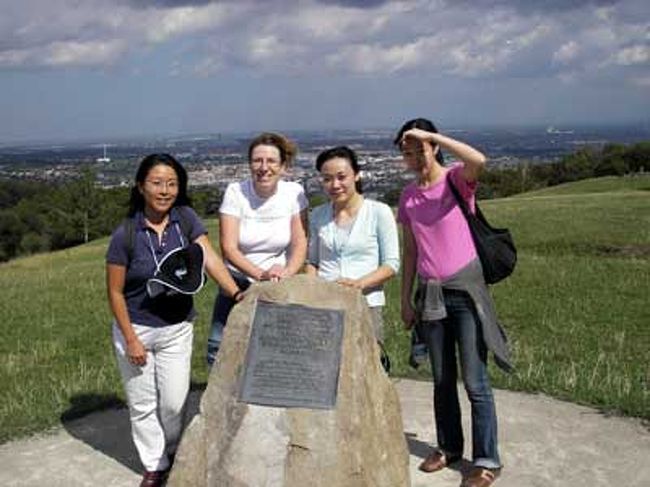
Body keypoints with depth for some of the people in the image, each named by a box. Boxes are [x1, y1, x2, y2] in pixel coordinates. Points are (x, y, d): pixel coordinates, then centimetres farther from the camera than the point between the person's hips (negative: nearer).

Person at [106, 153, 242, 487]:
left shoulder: (186, 218, -8)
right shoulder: (125, 235, -15)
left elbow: (209, 258, -17)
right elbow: (115, 292, -9)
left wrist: (236, 292, -31)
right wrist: (130, 339, -11)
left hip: (177, 329, 2)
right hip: (136, 328, -1)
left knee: (174, 403, 8)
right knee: (143, 404, 12)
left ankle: (175, 458, 36)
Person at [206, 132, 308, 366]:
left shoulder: (293, 193, -6)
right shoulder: (236, 192, -9)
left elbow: (300, 244, -6)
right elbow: (228, 248, -15)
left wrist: (286, 273, -26)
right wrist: (260, 274, -31)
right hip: (237, 286, 0)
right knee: (219, 351, -3)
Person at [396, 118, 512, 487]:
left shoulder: (456, 179, -5)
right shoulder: (408, 197, 10)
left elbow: (479, 160, -30)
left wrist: (431, 135, -22)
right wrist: (406, 300, 13)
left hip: (465, 288, -5)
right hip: (430, 294, 5)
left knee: (475, 380, -3)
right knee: (441, 379, 14)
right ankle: (449, 447, 29)